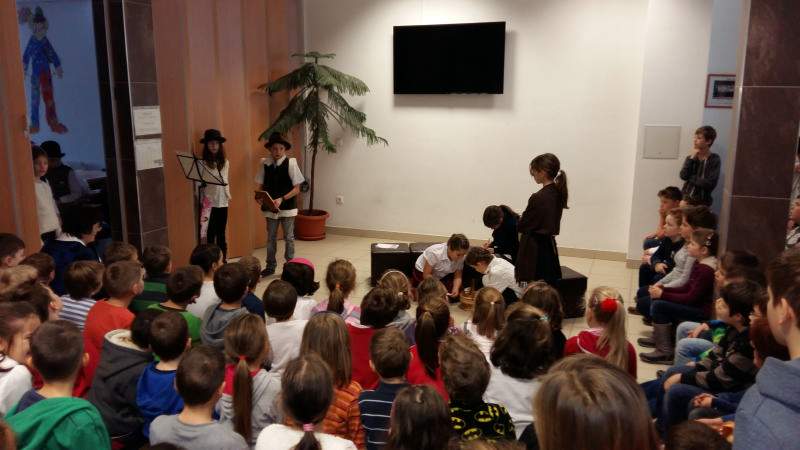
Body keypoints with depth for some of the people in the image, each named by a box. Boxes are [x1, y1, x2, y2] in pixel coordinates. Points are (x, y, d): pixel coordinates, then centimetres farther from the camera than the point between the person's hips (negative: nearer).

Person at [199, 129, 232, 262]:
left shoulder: (225, 163, 10)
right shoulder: (202, 164, -6)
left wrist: (228, 194, 9)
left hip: (222, 202, 4)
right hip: (209, 203, -4)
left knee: (221, 233, 12)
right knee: (210, 233, 0)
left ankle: (224, 258, 20)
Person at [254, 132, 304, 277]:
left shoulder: (291, 163, -10)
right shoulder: (264, 163, -3)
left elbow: (296, 189, -9)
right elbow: (259, 185, 3)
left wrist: (281, 199, -20)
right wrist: (259, 197, -17)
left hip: (287, 206, -3)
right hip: (270, 207, 3)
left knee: (288, 237, 7)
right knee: (271, 237, 14)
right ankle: (270, 266, 27)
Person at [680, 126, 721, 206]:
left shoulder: (715, 160, -5)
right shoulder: (691, 157, 8)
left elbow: (710, 183, -15)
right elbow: (683, 176, -8)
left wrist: (690, 178, -7)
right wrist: (692, 158, -9)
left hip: (701, 202, -3)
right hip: (685, 199, 3)